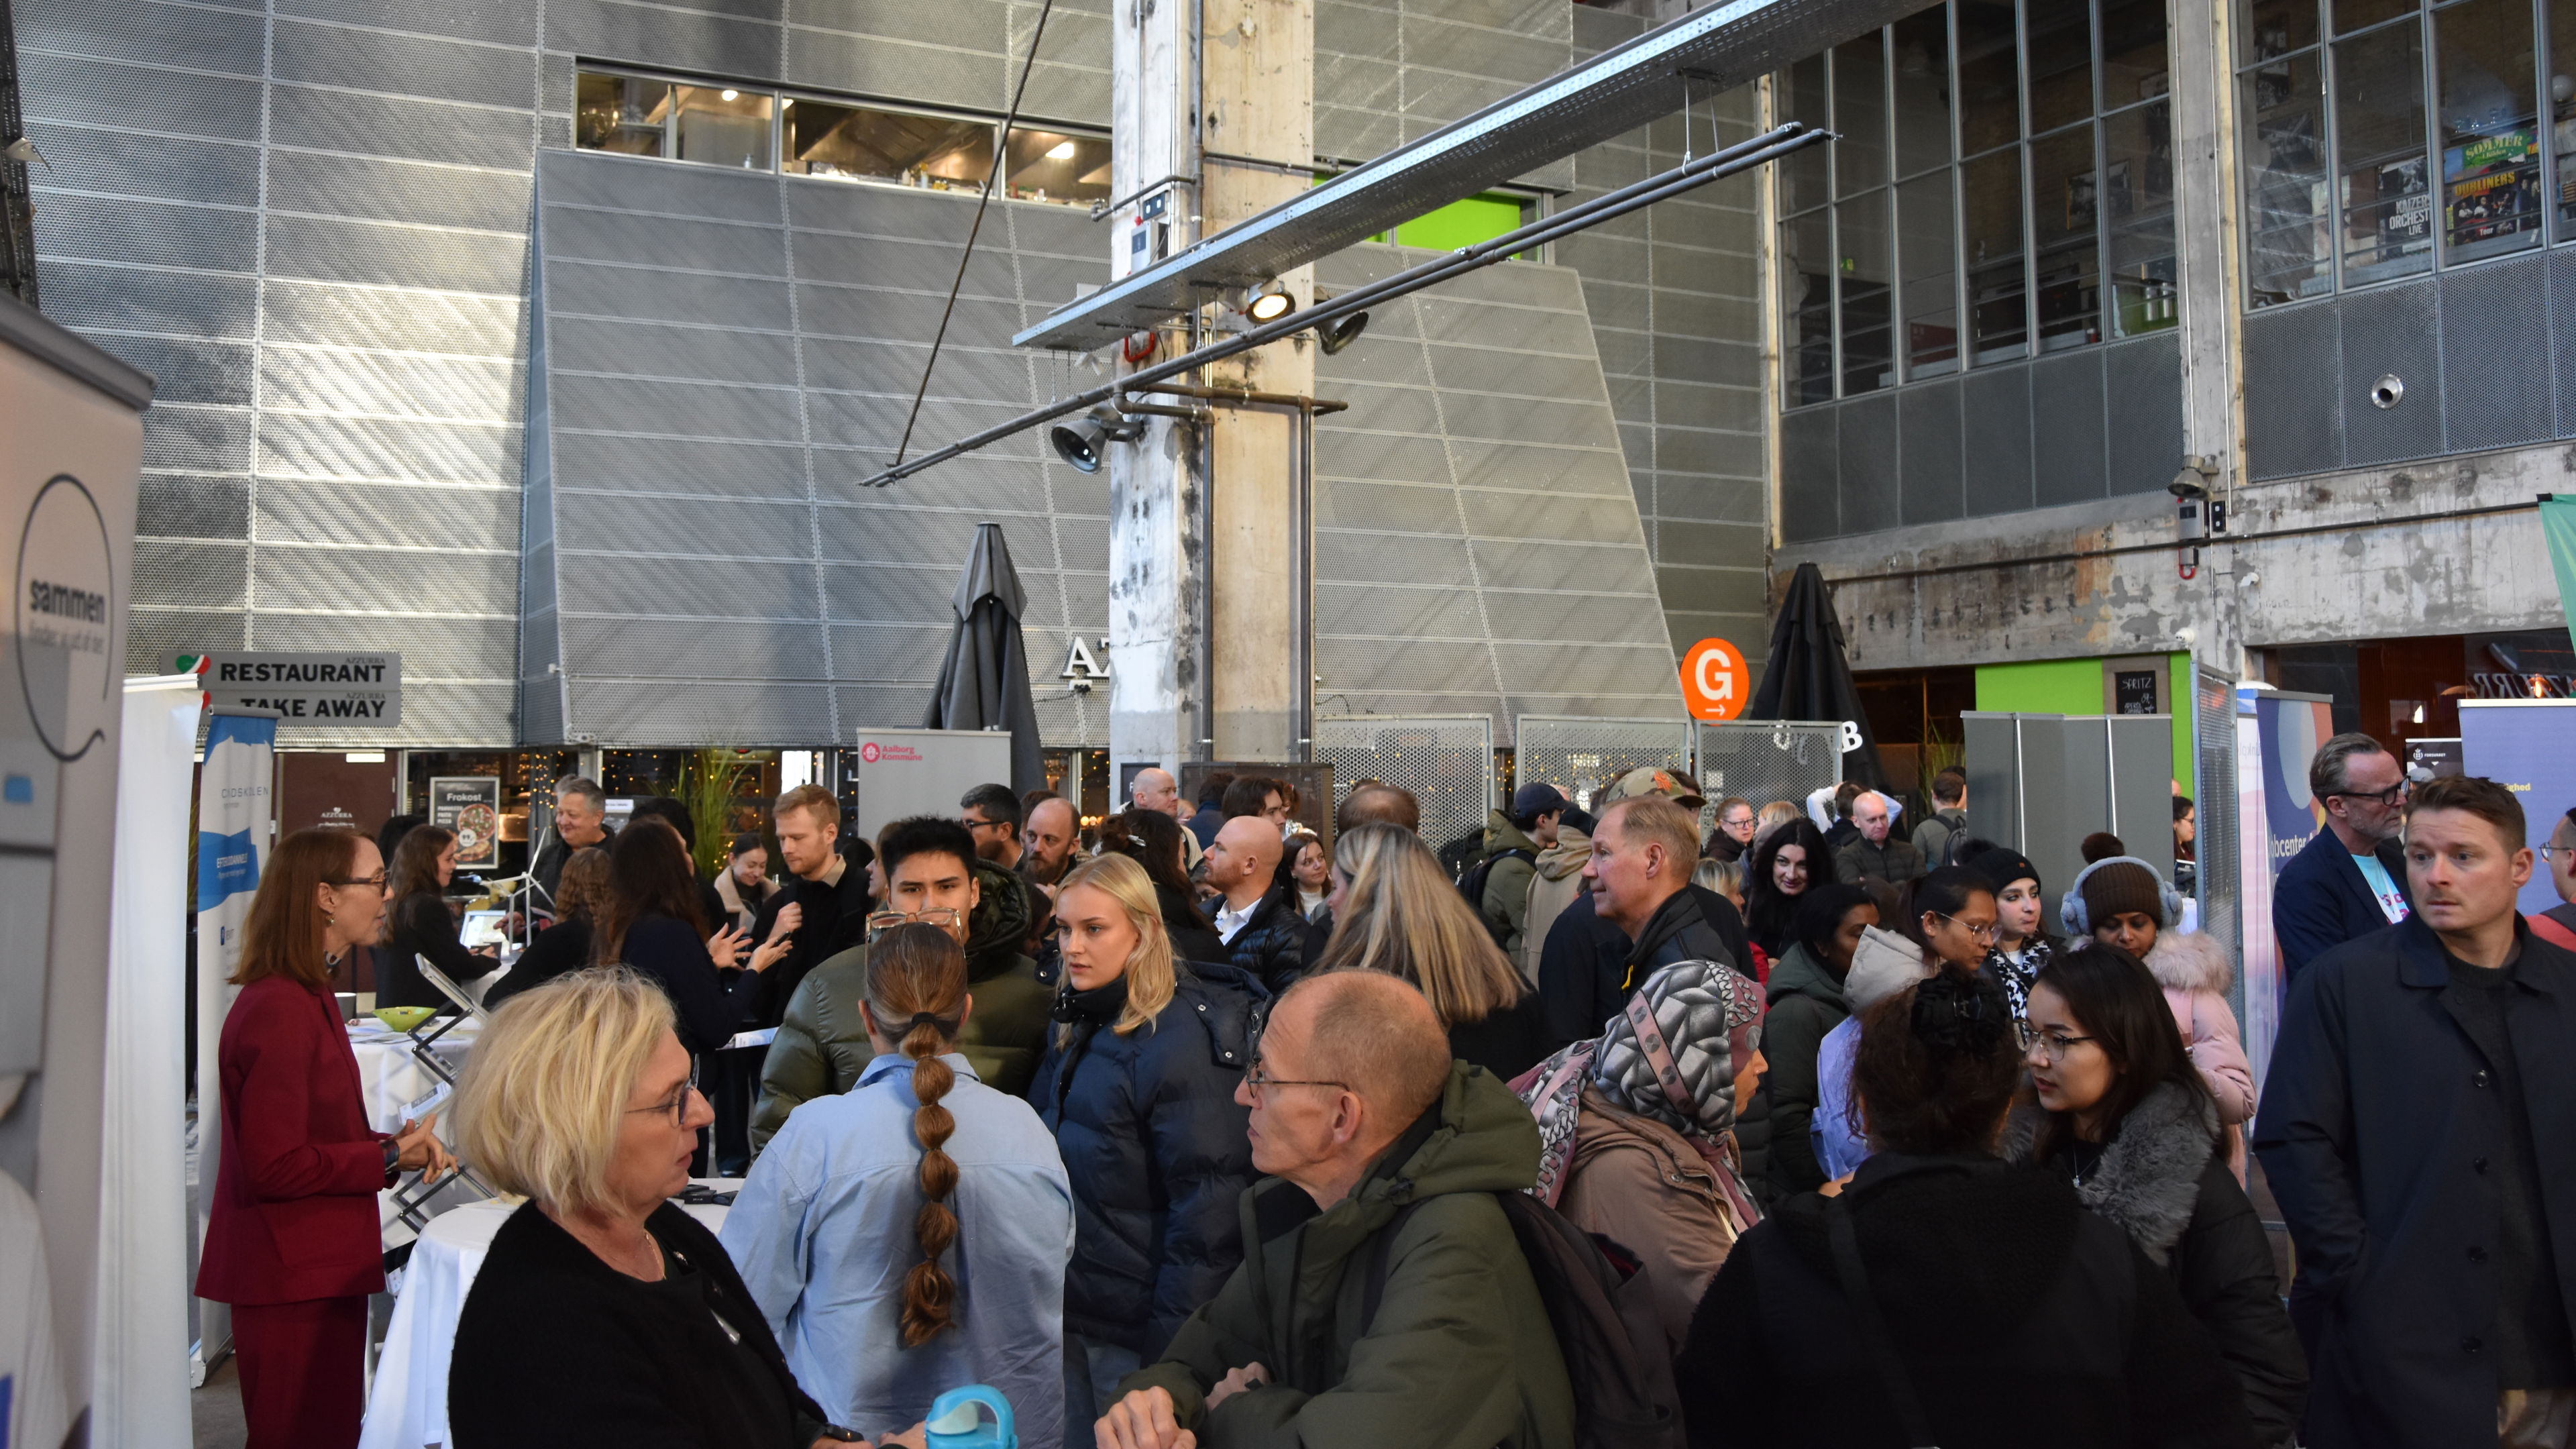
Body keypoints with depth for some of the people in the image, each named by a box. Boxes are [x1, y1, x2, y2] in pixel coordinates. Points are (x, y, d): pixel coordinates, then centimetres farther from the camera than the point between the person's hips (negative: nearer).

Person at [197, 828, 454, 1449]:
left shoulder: (306, 996, 14)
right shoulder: (278, 1009, -19)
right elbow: (273, 1166, -23)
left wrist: (395, 1142, 3)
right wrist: (389, 1157, -16)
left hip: (317, 1266, 10)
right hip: (293, 1277, -10)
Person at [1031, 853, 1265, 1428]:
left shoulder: (1179, 1041, -20)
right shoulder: (1079, 1024, 7)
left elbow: (1208, 1205, -21)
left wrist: (1173, 1349, -19)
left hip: (1135, 1331, -8)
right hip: (1070, 1309, 8)